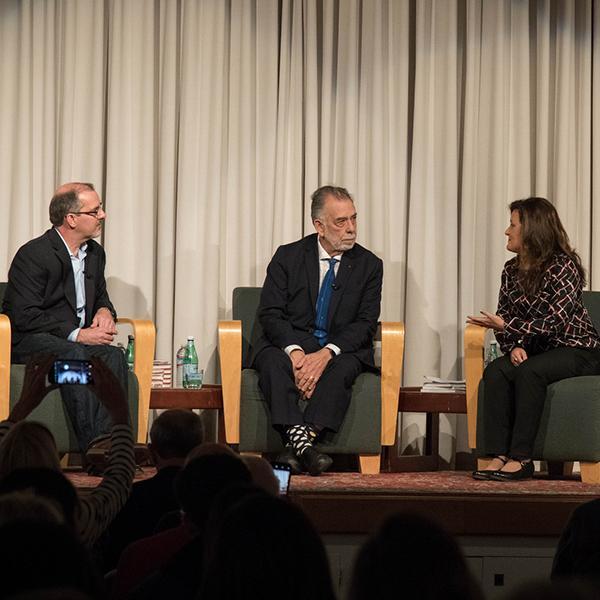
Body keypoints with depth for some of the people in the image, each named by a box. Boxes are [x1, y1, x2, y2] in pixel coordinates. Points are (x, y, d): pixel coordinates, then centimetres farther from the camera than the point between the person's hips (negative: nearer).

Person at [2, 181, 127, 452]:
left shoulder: (95, 252, 12)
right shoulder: (33, 255, -12)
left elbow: (101, 296, 28)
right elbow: (25, 316, -19)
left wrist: (104, 311, 1)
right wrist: (77, 334, -22)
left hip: (77, 340, 7)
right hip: (29, 341, -6)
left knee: (113, 356, -25)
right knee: (74, 357, -37)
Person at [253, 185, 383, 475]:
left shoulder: (369, 265, 6)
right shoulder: (288, 257, 5)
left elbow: (365, 323, -3)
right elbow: (270, 313, -3)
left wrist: (327, 354, -21)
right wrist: (295, 351, -23)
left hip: (340, 350, 0)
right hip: (290, 343, 0)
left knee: (343, 368, -34)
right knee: (273, 362, -34)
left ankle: (295, 449, -44)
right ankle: (301, 442, -48)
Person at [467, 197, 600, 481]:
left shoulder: (563, 266, -15)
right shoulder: (512, 270, 7)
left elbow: (556, 322, -22)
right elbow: (504, 316, 9)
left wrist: (506, 327, -25)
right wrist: (513, 346, -12)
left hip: (576, 349, -6)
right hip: (536, 350, 6)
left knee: (529, 371, -35)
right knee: (495, 371, -24)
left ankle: (521, 458, -33)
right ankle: (499, 455, -32)